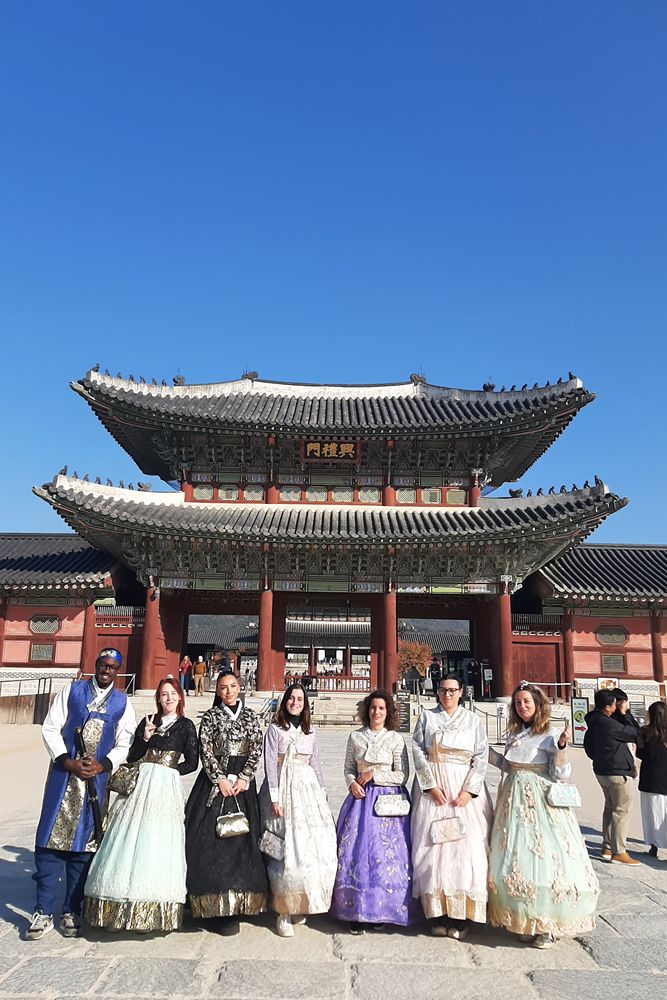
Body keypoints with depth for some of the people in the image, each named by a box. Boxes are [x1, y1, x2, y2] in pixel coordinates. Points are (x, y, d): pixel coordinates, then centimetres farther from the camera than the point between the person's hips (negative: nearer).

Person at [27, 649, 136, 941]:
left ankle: (71, 912, 18)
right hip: (64, 773, 0)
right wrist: (68, 762, -10)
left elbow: (124, 745, 5)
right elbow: (51, 728, 0)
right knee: (51, 839, 0)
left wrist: (101, 765, -11)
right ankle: (43, 913, 10)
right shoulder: (72, 690, 4)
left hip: (97, 778, 1)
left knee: (83, 843, 6)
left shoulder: (122, 702, 6)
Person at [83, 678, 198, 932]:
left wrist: (166, 772, 1)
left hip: (165, 789, -3)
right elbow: (131, 757, 9)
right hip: (139, 786, 3)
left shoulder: (186, 726, 5)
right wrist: (145, 738, -6)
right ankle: (121, 907, 8)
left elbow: (192, 762, 4)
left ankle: (149, 911, 1)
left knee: (156, 843, -7)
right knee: (128, 841, -1)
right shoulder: (148, 721, 13)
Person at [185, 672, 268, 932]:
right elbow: (205, 750, -2)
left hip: (242, 783, 2)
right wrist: (220, 779, -9)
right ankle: (213, 904, 1)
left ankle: (234, 909, 6)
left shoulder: (250, 716, 9)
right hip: (214, 781, -2)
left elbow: (256, 750, 5)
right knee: (210, 839, -7)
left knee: (241, 840, -1)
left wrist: (244, 778, -6)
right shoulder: (210, 716, 4)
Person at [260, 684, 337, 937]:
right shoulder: (275, 729, 2)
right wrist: (274, 797, -11)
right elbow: (270, 764, -4)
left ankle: (301, 905, 12)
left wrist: (322, 793, 11)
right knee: (286, 847, -8)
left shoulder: (310, 732, 15)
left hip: (308, 788, 4)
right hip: (284, 788, -4)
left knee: (316, 843, -4)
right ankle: (283, 913, 1)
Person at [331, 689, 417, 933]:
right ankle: (356, 912, 12)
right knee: (355, 852, 0)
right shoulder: (355, 737, 5)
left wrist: (374, 775, -8)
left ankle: (381, 910, 14)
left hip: (388, 801, -2)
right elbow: (348, 768, 12)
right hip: (361, 799, 2)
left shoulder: (396, 739, -1)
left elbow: (403, 775, -3)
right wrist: (352, 784, -7)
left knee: (384, 853, 0)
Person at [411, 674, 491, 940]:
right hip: (432, 787, 0)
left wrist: (469, 790, -10)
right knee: (433, 847, -2)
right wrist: (431, 785, -10)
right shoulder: (427, 716, 7)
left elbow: (482, 757, 1)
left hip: (465, 789, 0)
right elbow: (418, 751, 0)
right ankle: (438, 914, 8)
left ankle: (461, 917, 3)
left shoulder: (474, 720, 8)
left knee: (466, 846, -5)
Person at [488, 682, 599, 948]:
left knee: (543, 856, -6)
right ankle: (523, 921, 21)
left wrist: (561, 746, -23)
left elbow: (559, 774, -10)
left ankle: (548, 925, 7)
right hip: (514, 801, 6)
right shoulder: (514, 734, 11)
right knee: (515, 859, 8)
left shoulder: (550, 735, -7)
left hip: (540, 805, -6)